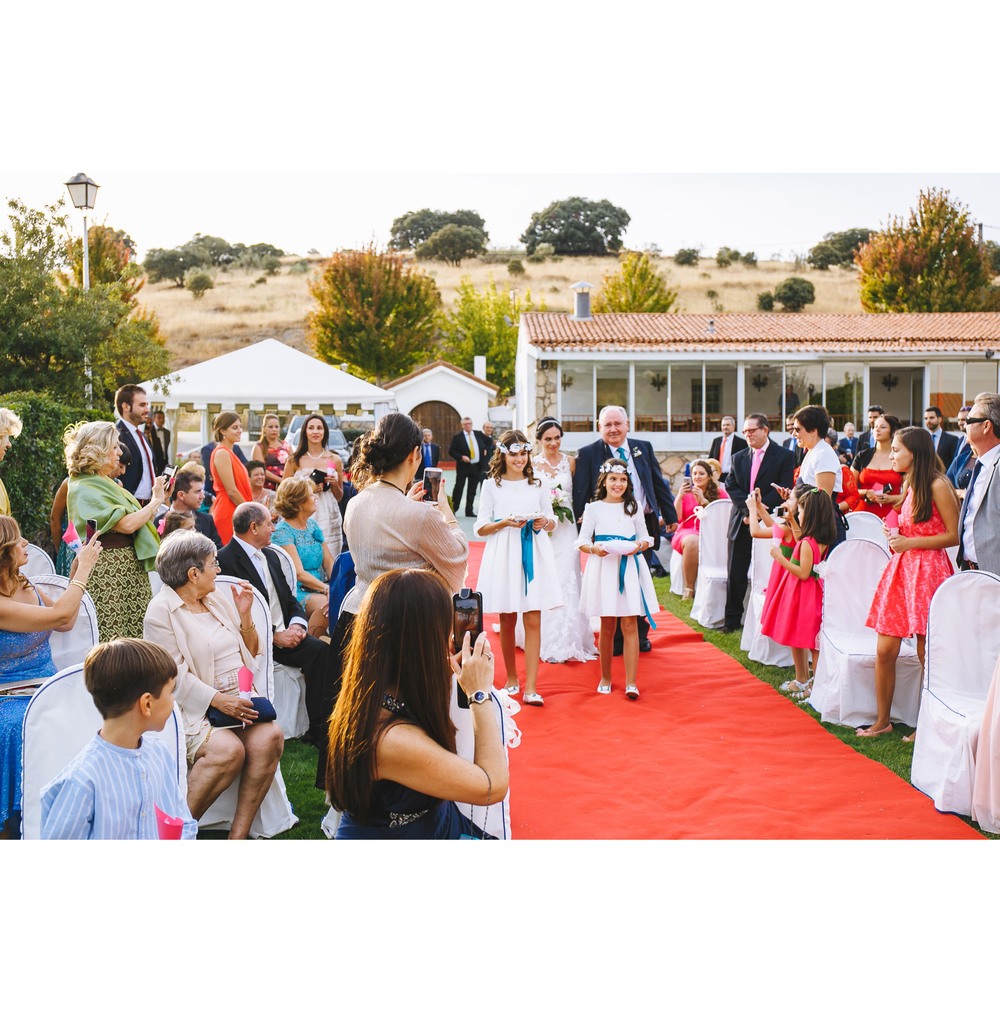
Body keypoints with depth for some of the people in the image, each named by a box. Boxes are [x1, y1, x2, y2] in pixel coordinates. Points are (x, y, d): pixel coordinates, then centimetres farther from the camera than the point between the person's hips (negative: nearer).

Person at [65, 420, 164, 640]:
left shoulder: (108, 484, 16)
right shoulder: (84, 490, -12)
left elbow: (137, 520, 19)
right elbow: (126, 524, -20)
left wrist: (156, 501, 8)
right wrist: (155, 501, -9)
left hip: (132, 568, 9)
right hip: (108, 571, -9)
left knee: (137, 635, 6)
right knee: (113, 639, -6)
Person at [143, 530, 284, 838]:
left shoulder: (219, 598, 17)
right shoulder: (161, 611, -3)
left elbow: (251, 655, 21)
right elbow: (175, 675, -13)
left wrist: (244, 616, 6)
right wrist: (217, 700, -22)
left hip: (238, 700, 6)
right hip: (195, 708, -6)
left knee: (270, 736, -23)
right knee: (228, 750, -32)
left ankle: (238, 834, -17)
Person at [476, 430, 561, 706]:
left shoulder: (536, 484, 10)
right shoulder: (492, 485, 4)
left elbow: (552, 522, 16)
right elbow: (481, 528, 2)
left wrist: (544, 522, -7)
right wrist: (506, 522, -14)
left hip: (534, 556, 1)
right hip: (503, 556, -1)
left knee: (533, 620, -6)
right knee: (507, 620, 7)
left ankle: (531, 687, -6)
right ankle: (511, 679, 23)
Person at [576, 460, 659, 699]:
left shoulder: (633, 507, 10)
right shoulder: (594, 508, 4)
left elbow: (645, 537, 13)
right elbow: (582, 541, 3)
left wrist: (639, 545, -9)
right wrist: (594, 548, -17)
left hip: (629, 567, 1)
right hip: (603, 568, -1)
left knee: (630, 624, -5)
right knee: (607, 626, 4)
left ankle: (631, 682, -4)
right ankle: (605, 678, 19)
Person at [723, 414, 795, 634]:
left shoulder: (784, 456, -1)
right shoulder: (739, 458, 12)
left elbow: (783, 489, -9)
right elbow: (731, 486, 3)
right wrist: (748, 508, -14)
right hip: (741, 523, 4)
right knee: (736, 574, 6)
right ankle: (733, 619, 16)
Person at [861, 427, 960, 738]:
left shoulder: (937, 485, -9)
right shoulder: (909, 484, 17)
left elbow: (954, 535, -13)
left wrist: (909, 542, -16)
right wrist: (894, 534, 7)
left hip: (927, 570, -8)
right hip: (900, 570, 8)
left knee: (926, 653, -2)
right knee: (885, 650, 4)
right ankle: (882, 720, 14)